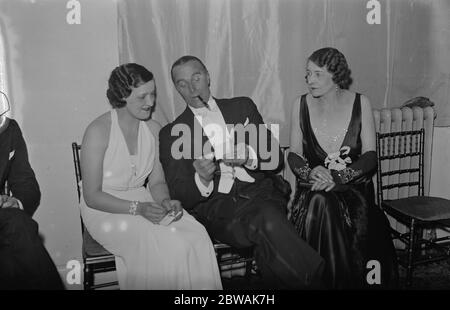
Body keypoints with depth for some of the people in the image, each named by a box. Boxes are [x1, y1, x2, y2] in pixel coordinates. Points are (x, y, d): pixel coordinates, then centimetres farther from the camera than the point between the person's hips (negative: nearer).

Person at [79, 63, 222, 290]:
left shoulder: (153, 130, 4)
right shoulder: (98, 131, -13)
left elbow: (157, 182, 11)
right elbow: (92, 196, -13)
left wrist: (165, 201, -12)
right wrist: (138, 208, -23)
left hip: (142, 202, 5)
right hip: (105, 210, -5)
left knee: (194, 235, -20)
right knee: (159, 244, -31)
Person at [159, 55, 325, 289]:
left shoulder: (242, 106, 18)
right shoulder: (171, 134, 11)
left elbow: (275, 158, 11)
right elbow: (179, 196, 3)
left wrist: (249, 156, -12)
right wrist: (202, 179, -19)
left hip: (259, 193, 2)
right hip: (215, 206, -2)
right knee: (267, 223, -32)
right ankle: (313, 279, -15)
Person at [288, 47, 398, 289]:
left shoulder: (360, 103, 1)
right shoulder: (301, 105, 4)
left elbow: (370, 156, -3)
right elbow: (294, 155, 4)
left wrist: (337, 177, -19)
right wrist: (310, 172, -18)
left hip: (353, 187, -1)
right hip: (312, 190, 1)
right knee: (319, 206, -32)